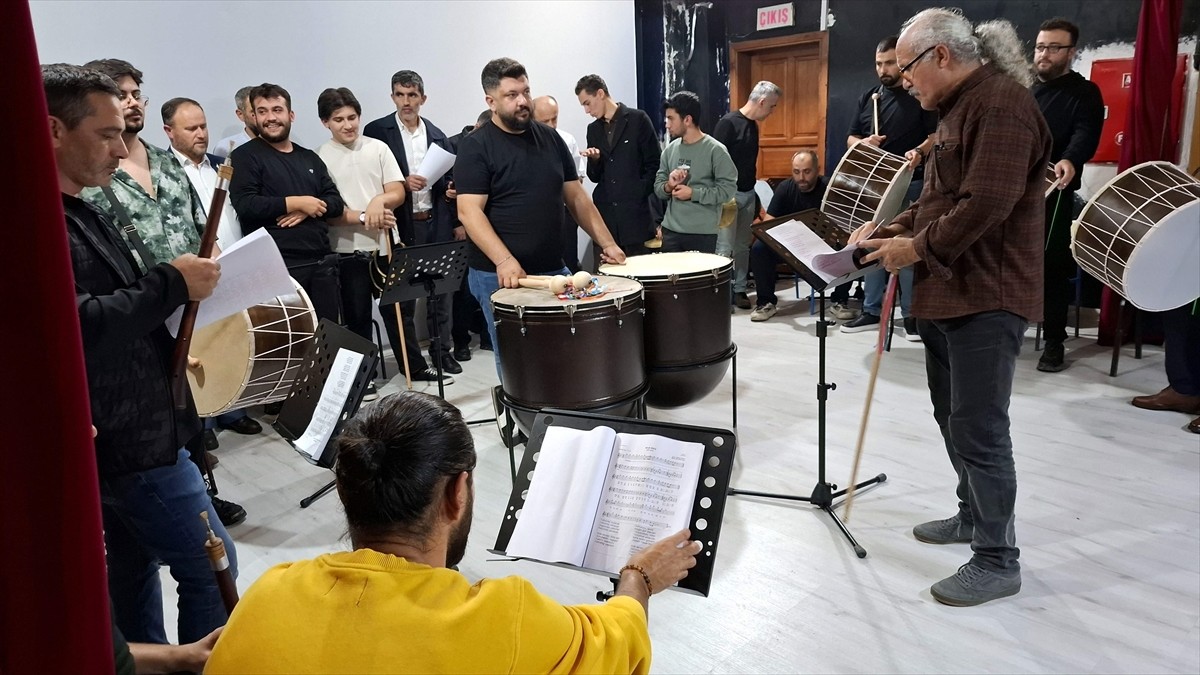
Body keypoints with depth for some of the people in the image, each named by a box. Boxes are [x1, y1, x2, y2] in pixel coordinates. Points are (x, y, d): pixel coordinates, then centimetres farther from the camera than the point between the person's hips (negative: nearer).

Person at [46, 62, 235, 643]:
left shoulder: (79, 212, 12)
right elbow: (78, 326, -30)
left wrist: (180, 287, 4)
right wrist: (171, 284, -20)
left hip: (125, 431, 10)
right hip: (127, 438, -10)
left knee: (135, 565, 19)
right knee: (210, 566, -1)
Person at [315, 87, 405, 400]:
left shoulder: (378, 148, 5)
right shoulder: (319, 158, -2)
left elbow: (398, 193, 2)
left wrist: (380, 200, -19)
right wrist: (363, 218, -18)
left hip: (384, 244, 2)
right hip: (348, 251, -2)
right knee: (357, 316, 5)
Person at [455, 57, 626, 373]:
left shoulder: (550, 139, 10)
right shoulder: (476, 147, -7)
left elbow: (576, 197, 14)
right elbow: (469, 211, -16)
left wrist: (607, 243, 5)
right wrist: (504, 260, -29)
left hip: (553, 270, 5)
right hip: (500, 276, -5)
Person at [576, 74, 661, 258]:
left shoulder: (638, 119, 0)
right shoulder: (593, 129, 15)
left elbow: (655, 164, -1)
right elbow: (595, 177, 16)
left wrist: (640, 194, -7)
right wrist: (594, 159, -4)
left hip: (636, 214, -4)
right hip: (605, 215, 4)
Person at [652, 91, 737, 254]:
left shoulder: (715, 150, -8)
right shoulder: (670, 150, 9)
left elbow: (728, 189, -12)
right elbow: (658, 188, 12)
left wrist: (693, 193, -15)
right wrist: (668, 187, -11)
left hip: (703, 233, -5)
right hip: (671, 230, 5)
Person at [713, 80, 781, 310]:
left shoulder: (753, 125, 12)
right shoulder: (728, 122, -13)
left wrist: (754, 190, 19)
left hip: (748, 193, 8)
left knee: (743, 246, 10)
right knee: (725, 247, -6)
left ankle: (739, 289, 17)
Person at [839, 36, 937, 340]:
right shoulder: (868, 97, 14)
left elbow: (937, 135, -7)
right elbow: (851, 138, 16)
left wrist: (920, 151, -27)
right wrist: (863, 143, -7)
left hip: (910, 184, -5)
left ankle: (911, 314, 4)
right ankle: (872, 311, 16)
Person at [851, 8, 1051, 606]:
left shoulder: (1001, 104, -16)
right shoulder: (958, 108, 18)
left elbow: (986, 205, -25)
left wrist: (918, 248, -15)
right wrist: (887, 232, 9)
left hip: (987, 299, -11)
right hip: (947, 294, 11)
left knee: (978, 432, -5)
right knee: (952, 417, 19)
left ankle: (997, 562, 7)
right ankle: (973, 516, 36)